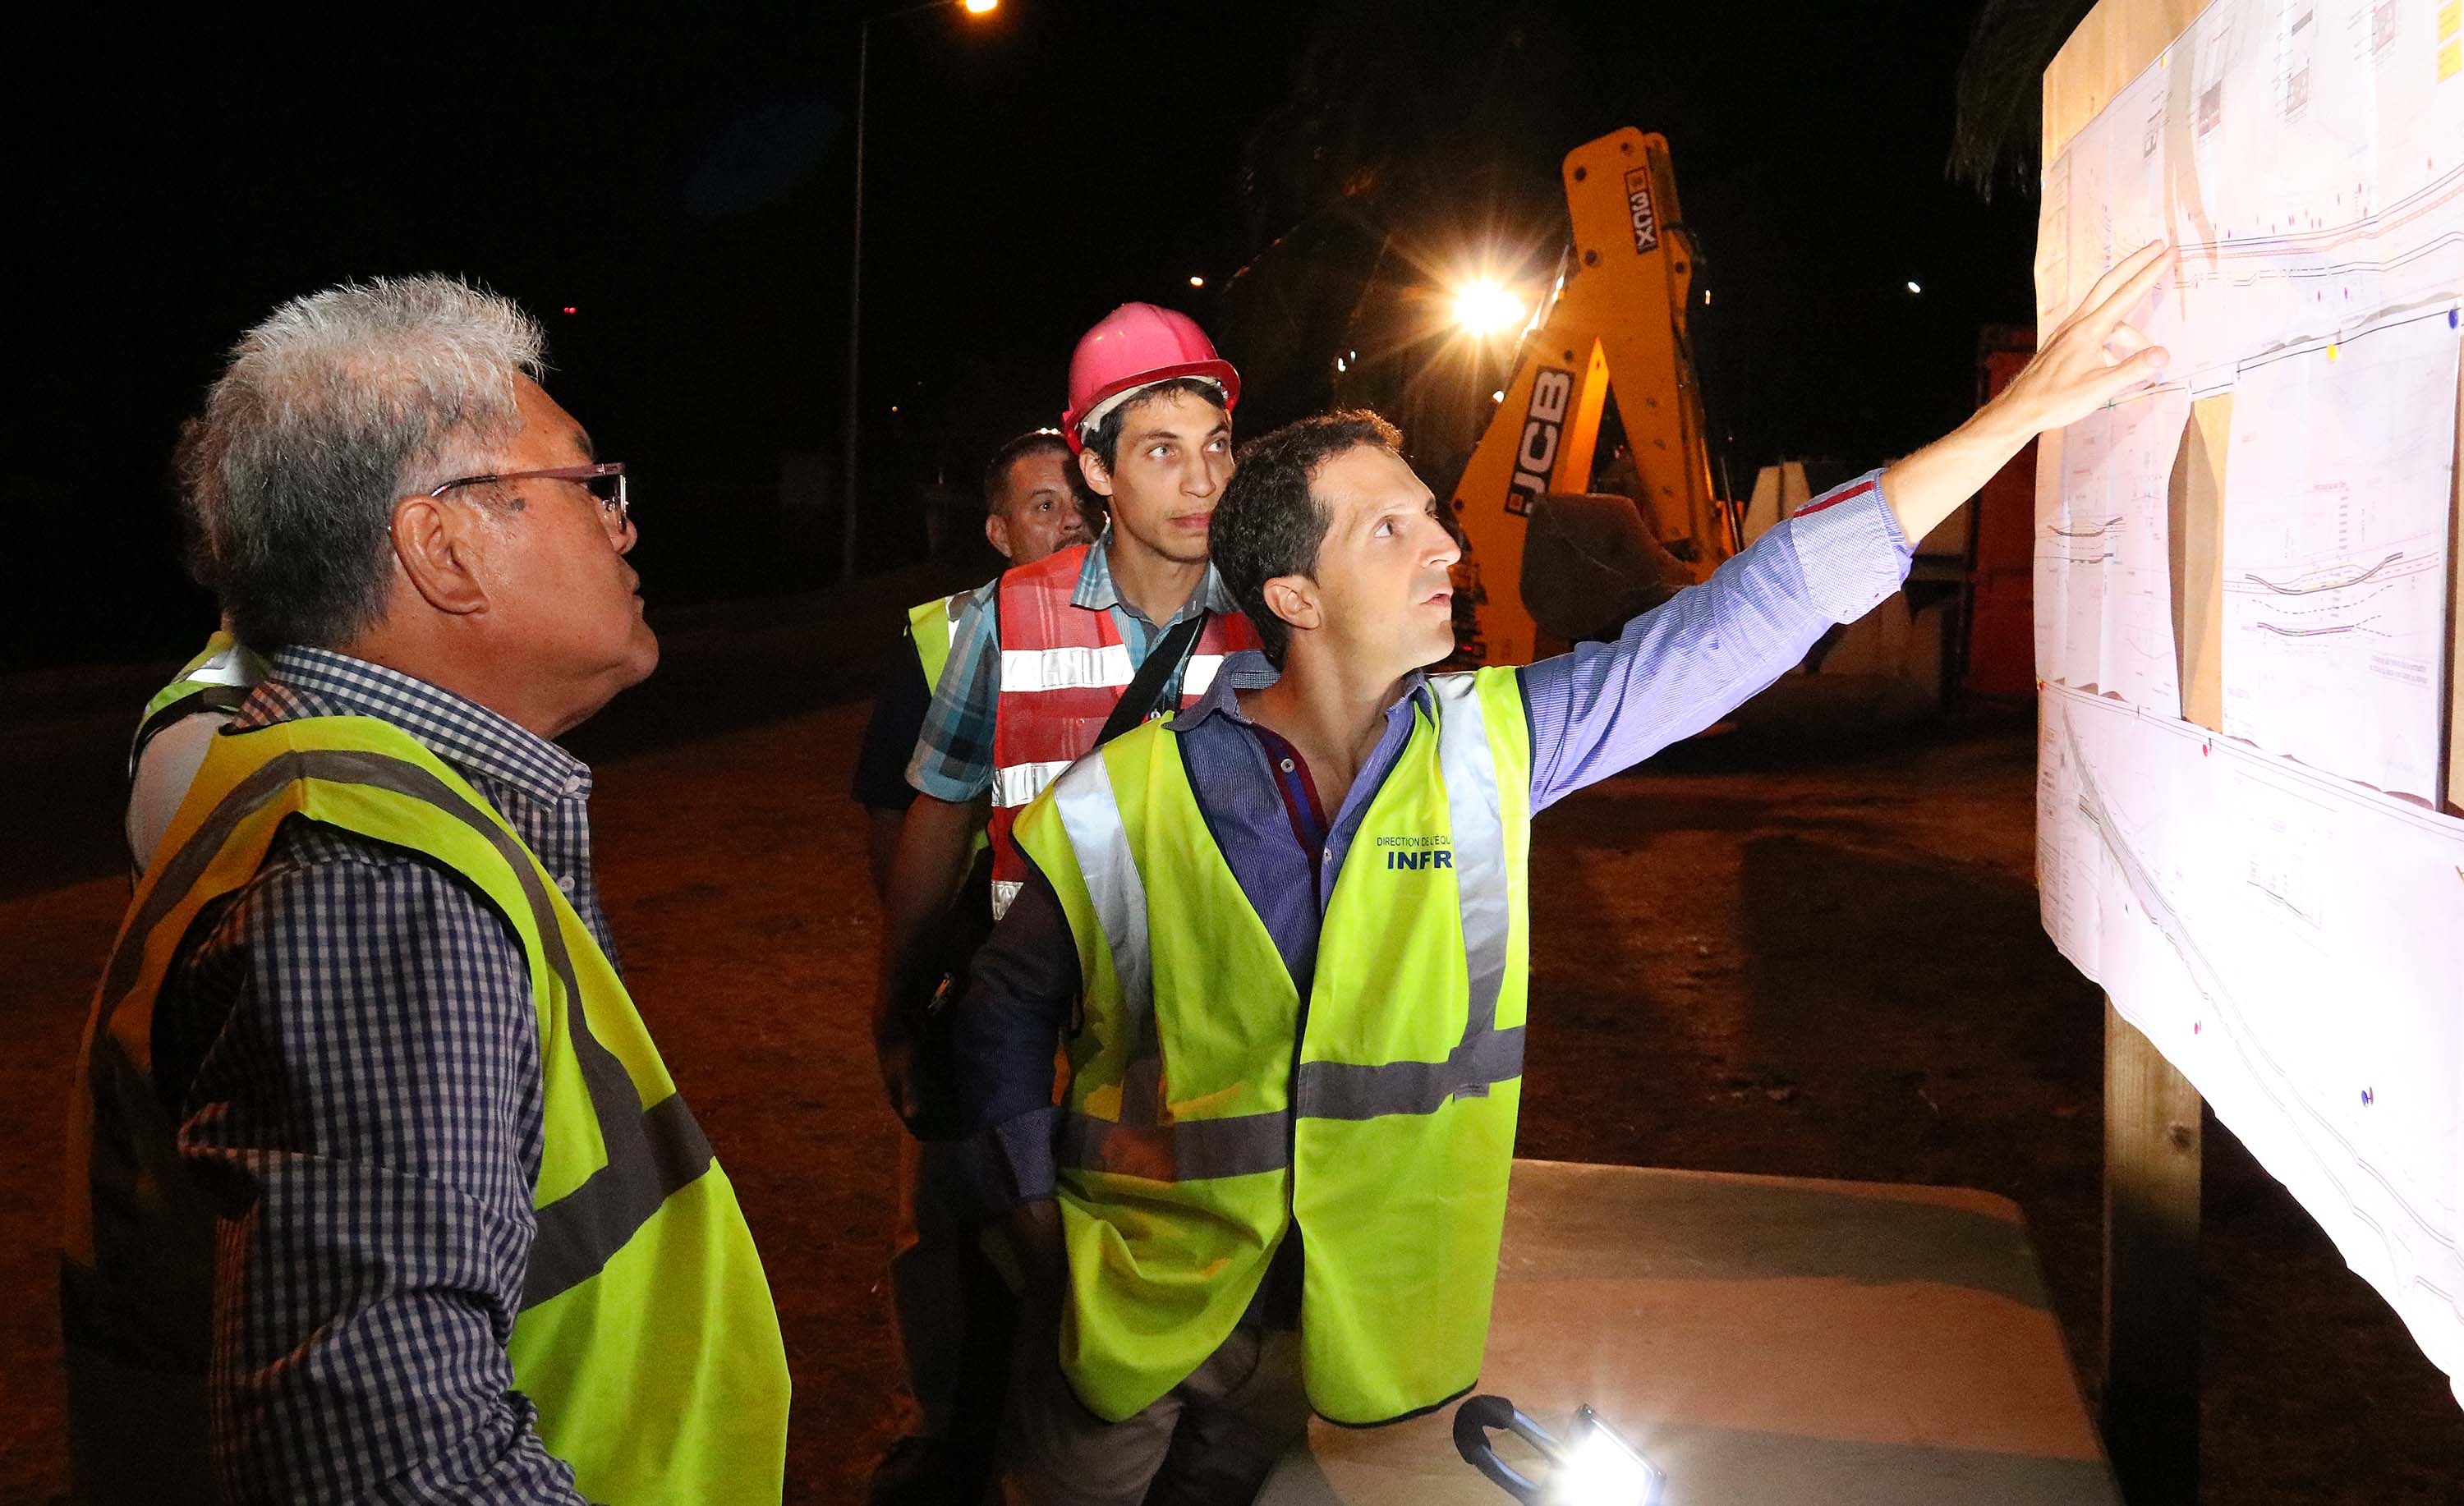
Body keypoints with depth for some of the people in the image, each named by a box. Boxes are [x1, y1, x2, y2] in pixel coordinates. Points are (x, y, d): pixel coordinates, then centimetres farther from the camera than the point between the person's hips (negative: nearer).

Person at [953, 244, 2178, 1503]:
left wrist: (2020, 409, -11)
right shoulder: (1124, 803, -15)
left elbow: (1753, 613, -10)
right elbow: (1006, 1010, 1)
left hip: (1319, 1318, 2)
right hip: (1131, 1310, -2)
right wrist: (1038, 1225, -5)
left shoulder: (1495, 742, -9)